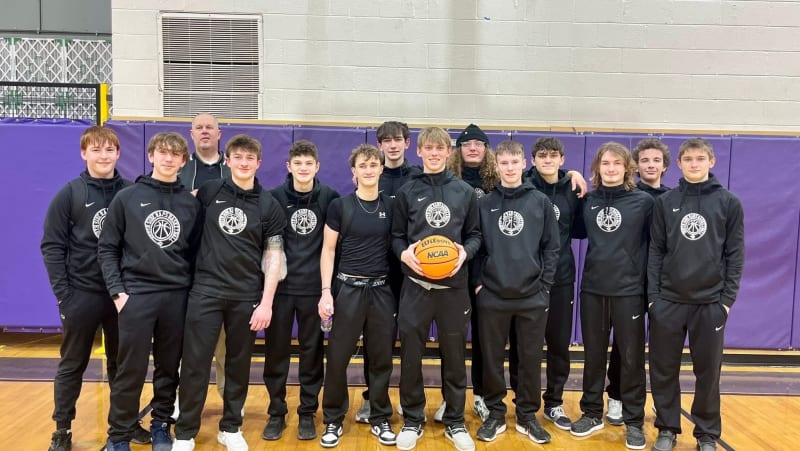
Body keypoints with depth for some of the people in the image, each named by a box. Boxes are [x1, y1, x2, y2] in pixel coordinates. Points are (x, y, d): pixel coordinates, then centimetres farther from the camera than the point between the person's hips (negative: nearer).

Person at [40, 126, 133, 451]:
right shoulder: (69, 194, -4)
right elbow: (52, 247, -5)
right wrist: (63, 295, -9)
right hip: (81, 295, -1)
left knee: (122, 363, 13)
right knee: (72, 365, 11)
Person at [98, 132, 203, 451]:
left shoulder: (192, 204, 6)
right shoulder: (127, 198, 1)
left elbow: (196, 251, 10)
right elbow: (107, 248, 2)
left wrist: (192, 287, 4)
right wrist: (117, 291, -6)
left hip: (177, 297, 2)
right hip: (136, 295, -2)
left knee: (169, 369, 10)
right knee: (130, 371, 2)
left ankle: (162, 425, 27)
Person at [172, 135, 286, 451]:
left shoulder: (269, 205, 1)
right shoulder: (209, 192, 4)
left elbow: (273, 256, -1)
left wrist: (266, 302, -7)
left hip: (246, 296, 0)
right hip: (205, 290, 0)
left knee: (239, 365, 10)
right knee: (195, 363, 2)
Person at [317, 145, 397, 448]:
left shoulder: (390, 206, 5)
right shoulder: (340, 205, -3)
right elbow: (328, 251, -2)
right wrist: (326, 291, -9)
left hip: (381, 289, 2)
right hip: (348, 288, -2)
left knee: (381, 358, 9)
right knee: (337, 358, 3)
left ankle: (380, 419, 25)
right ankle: (333, 420, 20)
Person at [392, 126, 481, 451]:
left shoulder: (465, 192, 5)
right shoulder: (407, 192, 4)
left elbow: (475, 235, 8)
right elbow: (396, 237, 6)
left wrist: (465, 252, -11)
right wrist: (404, 253, -14)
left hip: (453, 285, 1)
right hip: (415, 284, 0)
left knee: (454, 356, 10)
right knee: (410, 356, 6)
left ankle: (455, 422, 26)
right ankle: (412, 420, 23)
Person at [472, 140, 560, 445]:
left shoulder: (541, 202, 3)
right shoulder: (484, 203, 5)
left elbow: (552, 247, 4)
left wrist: (544, 285, -2)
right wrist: (477, 282, -2)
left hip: (532, 296, 0)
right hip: (492, 295, 0)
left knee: (531, 359, 8)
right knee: (492, 359, 8)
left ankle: (528, 416, 24)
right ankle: (495, 415, 23)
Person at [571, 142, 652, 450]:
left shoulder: (644, 201, -3)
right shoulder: (588, 201, 5)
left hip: (629, 290, -2)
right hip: (592, 289, 3)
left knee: (631, 357, 5)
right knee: (593, 355, 12)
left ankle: (634, 421, 19)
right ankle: (592, 413, 26)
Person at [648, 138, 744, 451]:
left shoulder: (729, 203, 1)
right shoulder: (665, 203, 3)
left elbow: (735, 254, 1)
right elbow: (655, 251, 3)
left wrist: (728, 299, -4)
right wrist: (652, 295, -2)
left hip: (710, 302, -1)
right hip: (668, 300, 1)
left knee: (708, 371, 8)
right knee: (664, 370, 7)